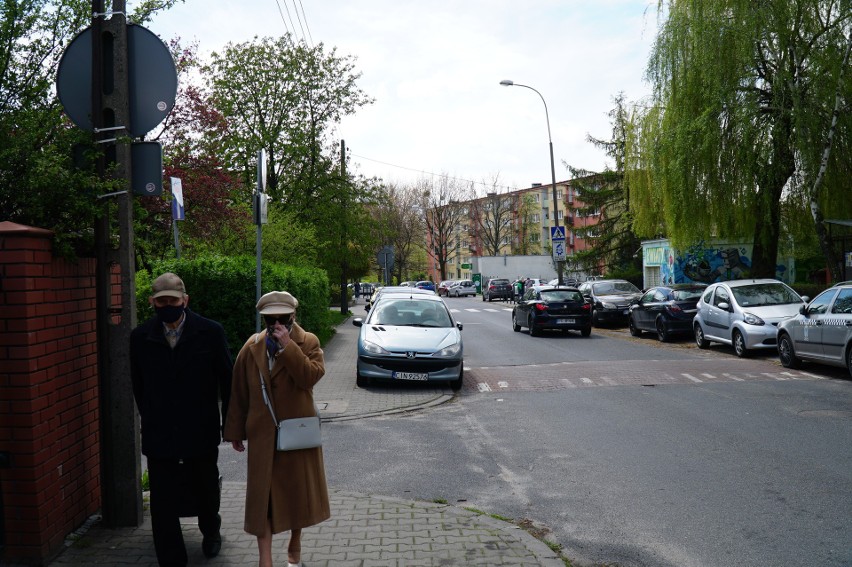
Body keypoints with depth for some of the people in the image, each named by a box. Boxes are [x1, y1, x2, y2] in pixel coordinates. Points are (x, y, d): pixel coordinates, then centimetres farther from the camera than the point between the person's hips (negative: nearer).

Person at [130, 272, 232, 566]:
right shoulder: (140, 337, -3)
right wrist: (150, 420, 12)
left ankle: (210, 531, 50)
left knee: (205, 490, 20)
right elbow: (138, 385, 8)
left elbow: (227, 379, -1)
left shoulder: (210, 332, -9)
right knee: (163, 503, 2)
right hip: (159, 435, 0)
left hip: (202, 432, 0)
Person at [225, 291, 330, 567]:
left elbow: (310, 376, -22)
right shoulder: (251, 347, 3)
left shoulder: (308, 342, -4)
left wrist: (288, 345, -24)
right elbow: (239, 394, 6)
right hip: (262, 434, 1)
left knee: (298, 488, 13)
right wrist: (235, 432, 7)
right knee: (262, 494, 0)